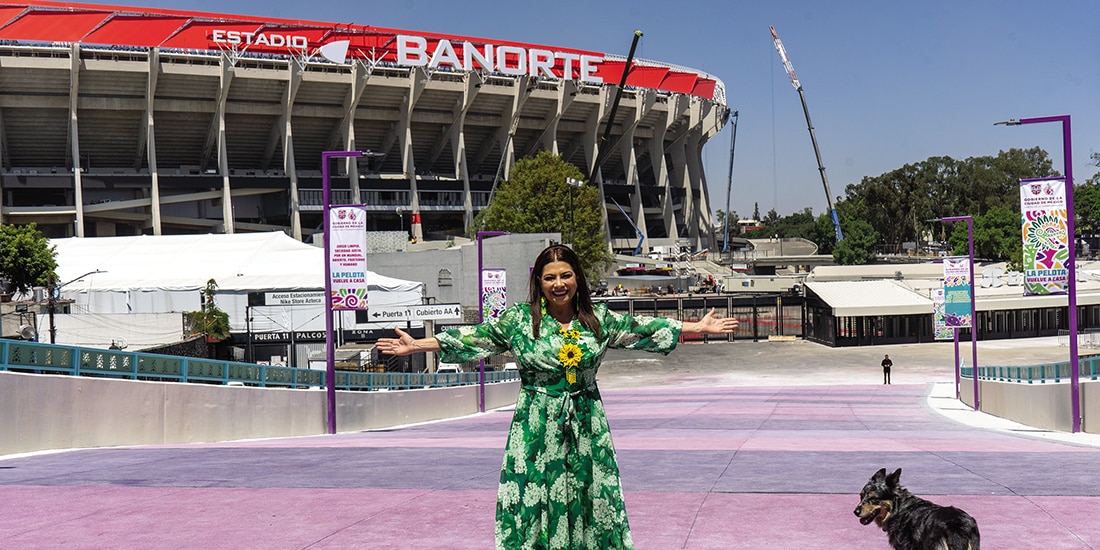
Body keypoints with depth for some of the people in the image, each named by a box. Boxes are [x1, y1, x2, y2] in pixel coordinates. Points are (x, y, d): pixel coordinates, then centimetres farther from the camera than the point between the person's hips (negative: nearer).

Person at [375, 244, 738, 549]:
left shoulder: (599, 318, 4)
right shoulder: (518, 320, -3)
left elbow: (641, 328, 10)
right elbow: (473, 337, -2)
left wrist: (698, 327, 10)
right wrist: (416, 345, -7)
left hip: (587, 426, 2)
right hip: (538, 429, -2)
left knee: (592, 502, 6)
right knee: (534, 502, -1)